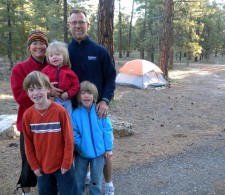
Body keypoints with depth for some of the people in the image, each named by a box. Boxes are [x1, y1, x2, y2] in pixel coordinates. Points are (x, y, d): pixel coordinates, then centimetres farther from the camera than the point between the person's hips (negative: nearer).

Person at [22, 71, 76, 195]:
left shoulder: (60, 111, -19)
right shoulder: (27, 115, -8)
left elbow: (69, 140, -13)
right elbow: (28, 143, 0)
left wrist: (66, 163, -10)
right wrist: (34, 165, 2)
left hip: (62, 164, -3)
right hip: (42, 166, 3)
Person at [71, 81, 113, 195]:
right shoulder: (76, 114, -12)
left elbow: (107, 131, -6)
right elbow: (73, 133, -11)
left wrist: (108, 148, -5)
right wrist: (81, 145, -16)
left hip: (98, 152, 0)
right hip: (81, 153, 0)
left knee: (96, 181, 17)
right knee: (78, 180, 18)